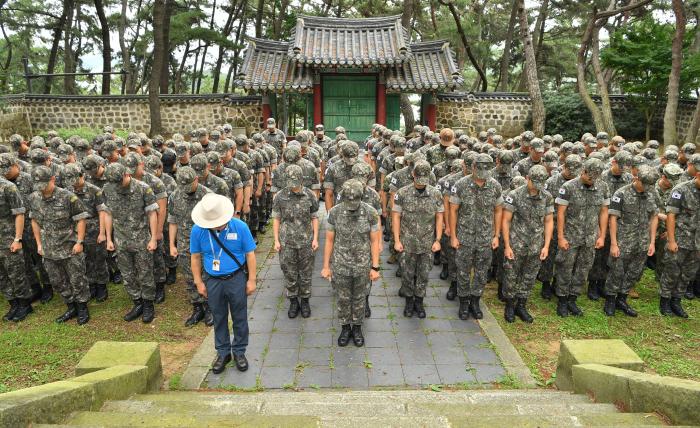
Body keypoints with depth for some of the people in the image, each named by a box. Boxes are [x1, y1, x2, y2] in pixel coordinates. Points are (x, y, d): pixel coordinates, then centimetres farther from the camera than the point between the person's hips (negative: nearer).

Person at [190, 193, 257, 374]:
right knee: (219, 318, 15)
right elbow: (196, 257, 1)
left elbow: (250, 255, -7)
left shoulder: (240, 227, -16)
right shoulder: (197, 230, -11)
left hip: (236, 279, -1)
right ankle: (223, 352, 32)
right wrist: (199, 282, 3)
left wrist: (251, 280, -5)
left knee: (240, 317, 11)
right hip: (213, 281, 1)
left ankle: (239, 351, 29)